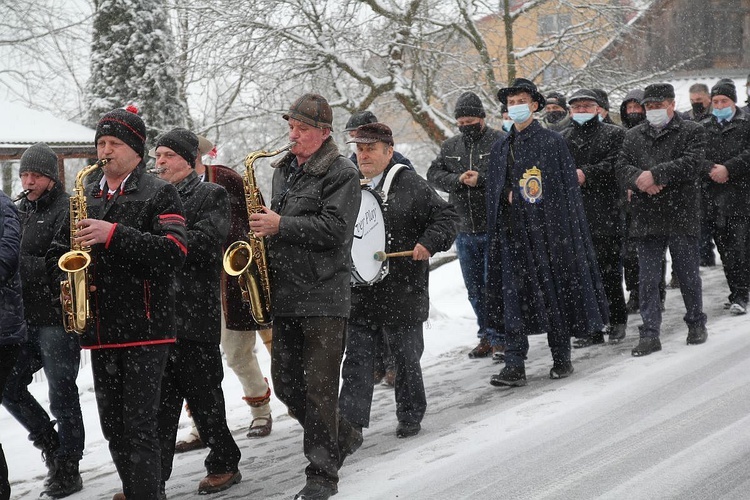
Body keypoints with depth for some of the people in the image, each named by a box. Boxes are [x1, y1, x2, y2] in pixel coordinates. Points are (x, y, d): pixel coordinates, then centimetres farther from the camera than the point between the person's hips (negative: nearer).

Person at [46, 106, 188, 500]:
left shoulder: (159, 194, -2)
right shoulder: (85, 197, 15)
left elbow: (174, 252, -16)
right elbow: (58, 251, 22)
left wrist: (114, 234, -23)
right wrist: (67, 280, 0)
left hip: (145, 328, -6)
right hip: (100, 330, 6)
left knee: (139, 426, -7)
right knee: (113, 427, 12)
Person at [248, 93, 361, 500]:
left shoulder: (341, 173, -7)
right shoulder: (284, 170, 17)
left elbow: (334, 229, -18)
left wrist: (281, 225, -18)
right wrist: (263, 226, 7)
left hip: (323, 298, -8)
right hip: (284, 296, 8)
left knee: (320, 388, -4)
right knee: (286, 384, 11)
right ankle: (342, 437, 32)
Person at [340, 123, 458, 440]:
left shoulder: (410, 185, -4)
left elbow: (446, 215, -4)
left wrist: (429, 242, -18)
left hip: (403, 291, -3)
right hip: (359, 294, 4)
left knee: (406, 358, 10)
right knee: (356, 360, 0)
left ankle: (410, 417, 26)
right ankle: (350, 424, 1)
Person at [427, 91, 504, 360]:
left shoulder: (501, 142, -6)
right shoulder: (450, 146, 12)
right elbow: (433, 174, 5)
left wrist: (481, 179, -21)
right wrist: (457, 180, -12)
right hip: (465, 229, 6)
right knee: (474, 287, 13)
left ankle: (500, 338, 2)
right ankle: (486, 336, 25)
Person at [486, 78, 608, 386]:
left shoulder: (552, 142, -2)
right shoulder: (501, 148, 13)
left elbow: (566, 188, -5)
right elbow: (494, 193, 19)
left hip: (548, 229, -4)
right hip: (513, 233, 4)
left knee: (555, 291, 3)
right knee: (513, 296, -3)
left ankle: (561, 358, 17)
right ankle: (514, 366, -3)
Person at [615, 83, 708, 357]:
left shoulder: (691, 131, 2)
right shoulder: (633, 135, 14)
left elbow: (691, 163, -14)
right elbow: (622, 167, 3)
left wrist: (655, 174, -20)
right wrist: (640, 180, -17)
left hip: (681, 214, -3)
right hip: (646, 218, 3)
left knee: (688, 275, 8)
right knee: (647, 280, 2)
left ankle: (696, 323, 27)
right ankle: (649, 333, 5)